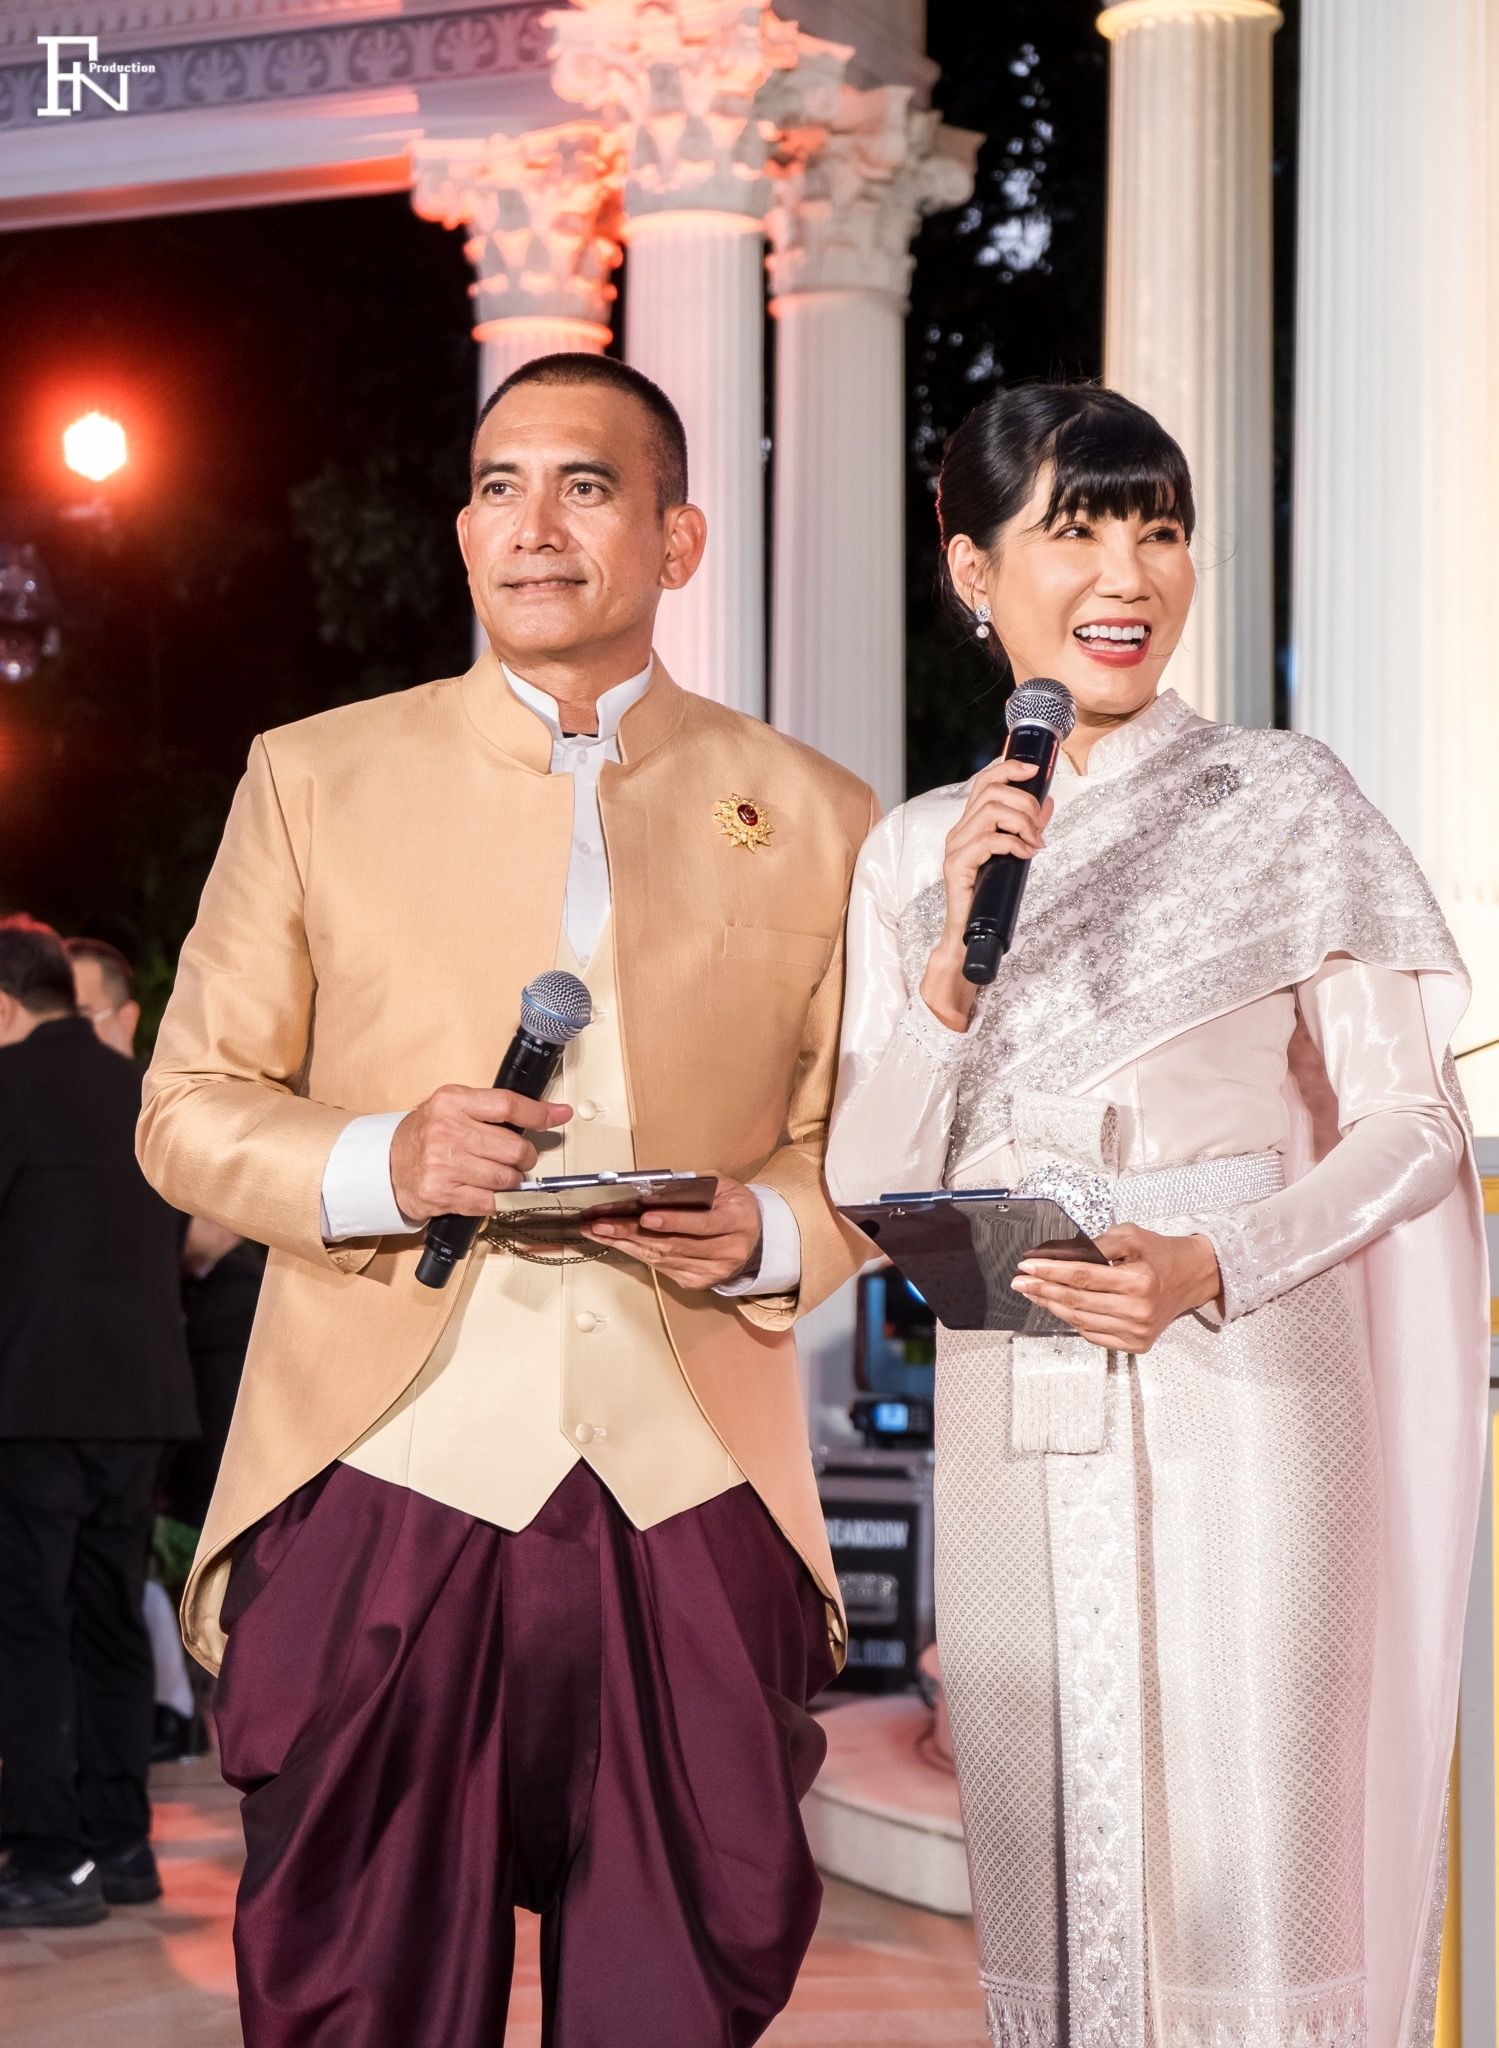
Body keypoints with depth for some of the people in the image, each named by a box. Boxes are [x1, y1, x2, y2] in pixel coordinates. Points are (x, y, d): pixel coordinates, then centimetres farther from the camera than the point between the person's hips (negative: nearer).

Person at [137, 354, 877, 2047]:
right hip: (385, 1479, 0)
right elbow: (187, 1107, 8)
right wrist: (380, 1164, -12)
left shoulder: (811, 820, 11)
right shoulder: (313, 779, 10)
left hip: (691, 1506, 1)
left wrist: (765, 1232, -9)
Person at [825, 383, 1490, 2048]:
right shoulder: (916, 853, 9)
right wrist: (953, 962, -9)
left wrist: (1211, 1268, -17)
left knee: (1249, 1877, -4)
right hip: (1014, 1442, 3)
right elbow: (870, 1192, 6)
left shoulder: (1281, 805, -1)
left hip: (1241, 1416, -3)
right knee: (1049, 1892, 8)